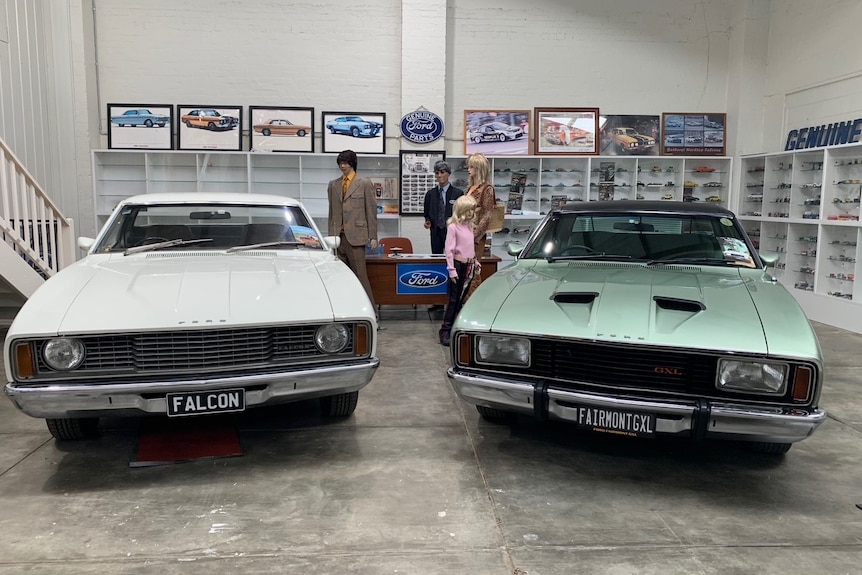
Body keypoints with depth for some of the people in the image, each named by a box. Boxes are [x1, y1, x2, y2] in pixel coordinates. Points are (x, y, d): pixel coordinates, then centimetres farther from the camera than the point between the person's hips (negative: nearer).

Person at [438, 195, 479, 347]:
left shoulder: (470, 226, 11)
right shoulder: (453, 227, -11)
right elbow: (449, 250, -14)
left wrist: (475, 263, 16)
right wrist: (451, 269, -18)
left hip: (469, 266, 7)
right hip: (458, 265, -7)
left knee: (462, 299, 10)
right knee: (454, 299, -6)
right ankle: (445, 330, -1)